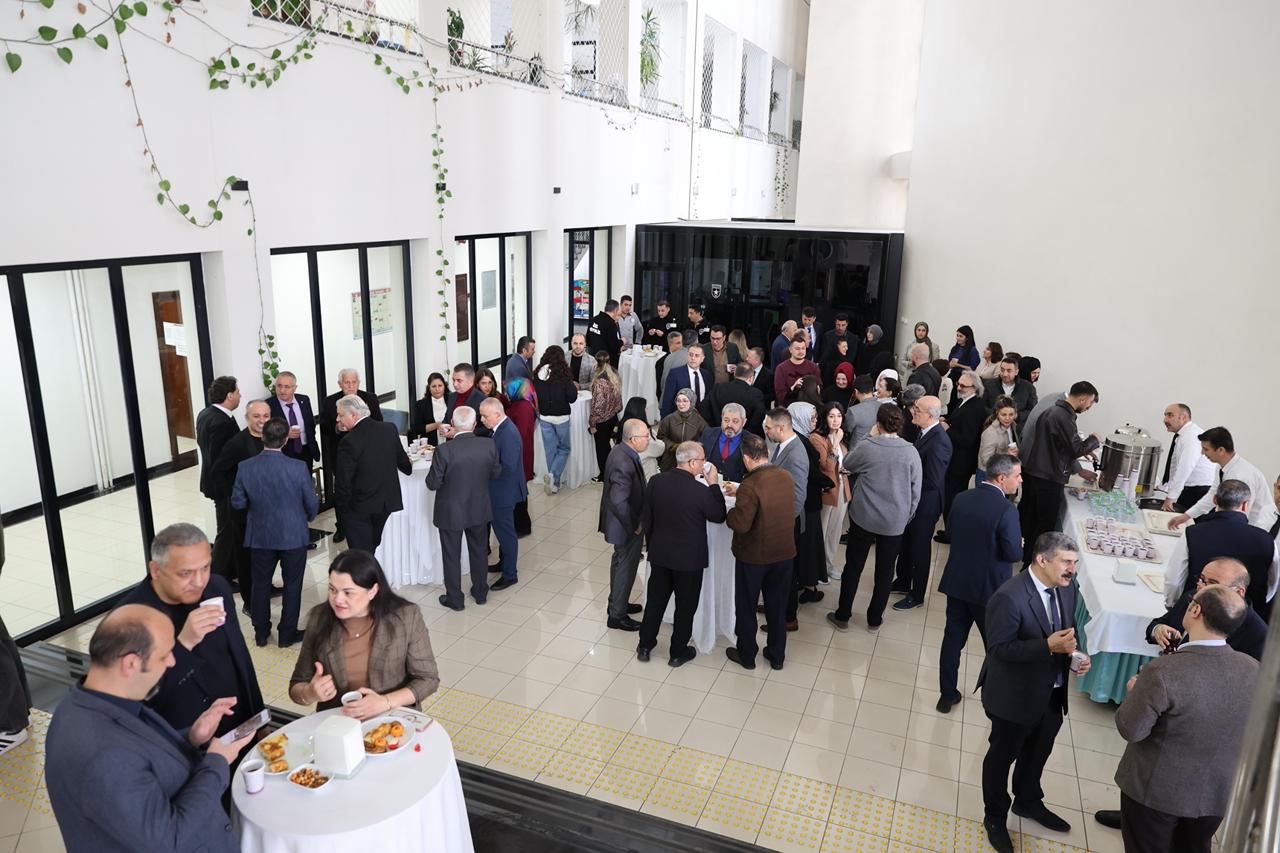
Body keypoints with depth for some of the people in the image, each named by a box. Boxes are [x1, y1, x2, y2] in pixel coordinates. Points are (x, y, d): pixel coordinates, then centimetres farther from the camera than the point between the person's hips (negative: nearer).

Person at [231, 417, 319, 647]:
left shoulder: (245, 468, -13)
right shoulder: (298, 467, -20)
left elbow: (238, 502, -3)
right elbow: (312, 503, -10)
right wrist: (307, 517, 12)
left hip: (260, 537, 2)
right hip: (293, 536, -2)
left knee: (260, 584, 19)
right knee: (292, 585, 13)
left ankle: (261, 633, 31)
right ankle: (287, 634, 23)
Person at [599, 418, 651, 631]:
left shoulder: (620, 450, -2)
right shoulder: (624, 464, -33)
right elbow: (619, 502, -33)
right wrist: (634, 526, -20)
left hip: (622, 521, 10)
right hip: (627, 526, -10)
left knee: (620, 561, 25)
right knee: (626, 566, 8)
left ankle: (617, 603, 45)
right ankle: (617, 615, 24)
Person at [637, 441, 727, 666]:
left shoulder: (656, 481, -10)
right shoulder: (700, 491, -24)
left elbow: (646, 518, 0)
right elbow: (719, 516, -6)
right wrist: (714, 483, -6)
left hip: (659, 554, 4)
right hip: (689, 558, -4)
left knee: (655, 600, 20)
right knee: (685, 605, 14)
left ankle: (645, 646, 31)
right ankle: (678, 652, 28)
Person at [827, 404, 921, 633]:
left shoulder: (866, 447, -14)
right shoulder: (911, 452, -9)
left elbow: (847, 464, 7)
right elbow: (915, 492, -2)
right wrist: (906, 517, 12)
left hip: (863, 518, -1)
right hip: (895, 522, 1)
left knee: (853, 567, 13)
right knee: (885, 571, 15)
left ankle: (842, 616, 23)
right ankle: (874, 619, 26)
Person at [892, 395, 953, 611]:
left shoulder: (938, 441, -29)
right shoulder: (926, 432, -2)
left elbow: (932, 481, -28)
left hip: (925, 504, -9)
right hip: (913, 500, 9)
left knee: (920, 548, 9)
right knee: (905, 542, 24)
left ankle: (917, 596, 27)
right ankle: (903, 582, 45)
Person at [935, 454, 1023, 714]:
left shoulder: (960, 499, -2)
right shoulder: (1006, 509, -22)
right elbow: (1014, 553, -20)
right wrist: (1019, 545, 1)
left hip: (957, 583, 5)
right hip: (989, 588, -5)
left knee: (953, 638, 15)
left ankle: (947, 695, 26)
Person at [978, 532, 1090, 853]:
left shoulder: (1066, 588, -5)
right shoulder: (1009, 597, -30)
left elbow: (1069, 631, 10)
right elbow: (998, 648, -26)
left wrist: (1078, 654, -10)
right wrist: (1048, 646, -35)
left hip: (1052, 694, 7)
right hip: (1014, 697, -7)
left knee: (1037, 753, 28)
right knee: (1002, 757, 16)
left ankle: (1028, 802, 55)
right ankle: (995, 817, 39)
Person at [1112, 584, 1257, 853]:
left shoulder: (1163, 672, -33)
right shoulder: (1255, 671, -16)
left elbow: (1130, 730, -22)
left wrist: (1135, 691, -4)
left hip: (1155, 790, -5)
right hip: (1216, 793, 5)